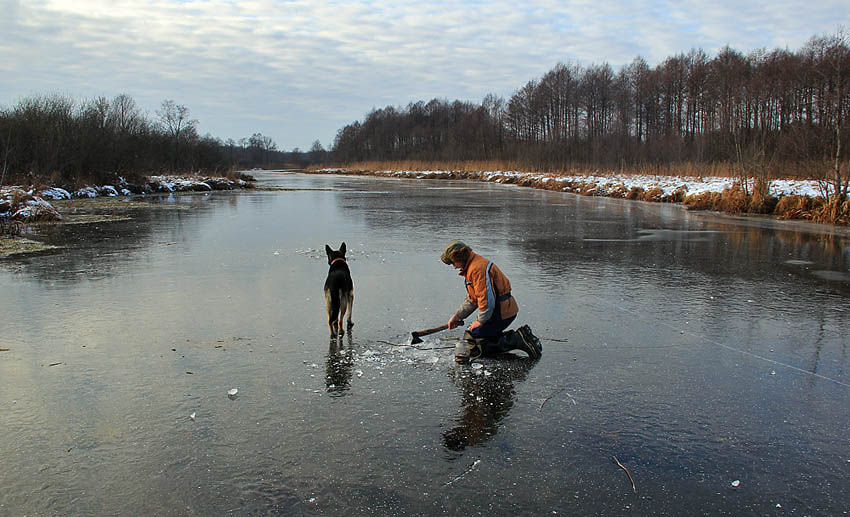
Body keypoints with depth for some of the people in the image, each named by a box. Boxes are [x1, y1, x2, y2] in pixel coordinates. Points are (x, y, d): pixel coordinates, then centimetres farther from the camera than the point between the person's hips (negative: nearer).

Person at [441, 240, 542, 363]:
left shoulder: (477, 268, -19)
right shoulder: (471, 267, 16)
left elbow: (487, 300, -23)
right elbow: (471, 299, 23)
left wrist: (480, 321, -11)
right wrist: (457, 316, 15)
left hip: (501, 313, -10)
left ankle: (519, 340, -12)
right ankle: (519, 337, 6)